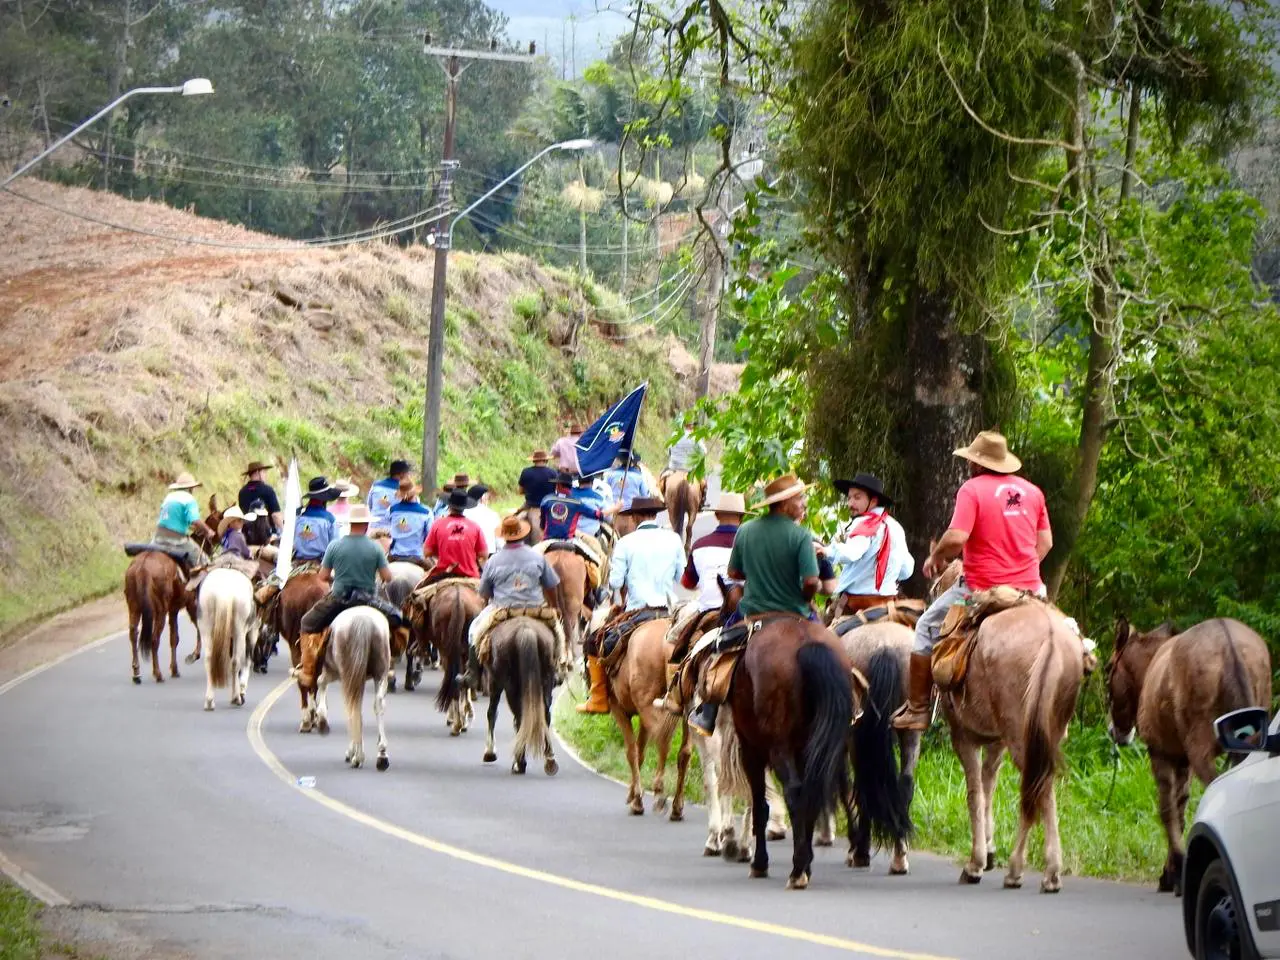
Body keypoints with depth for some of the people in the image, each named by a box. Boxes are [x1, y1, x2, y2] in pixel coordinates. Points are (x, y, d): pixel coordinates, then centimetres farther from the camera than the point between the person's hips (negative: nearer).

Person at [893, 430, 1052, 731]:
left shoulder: (973, 489, -10)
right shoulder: (1032, 491, 7)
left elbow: (957, 537, -21)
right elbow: (1045, 542, 9)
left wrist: (935, 557, -2)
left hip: (981, 588, -4)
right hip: (1029, 587, 4)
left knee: (927, 628, 15)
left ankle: (917, 708, 14)